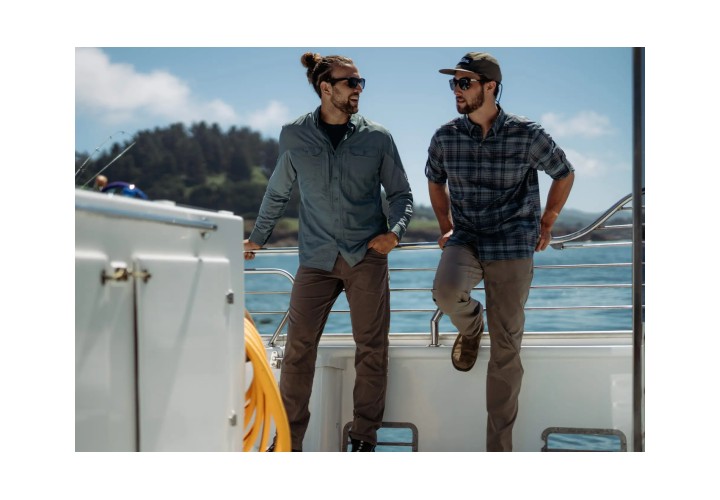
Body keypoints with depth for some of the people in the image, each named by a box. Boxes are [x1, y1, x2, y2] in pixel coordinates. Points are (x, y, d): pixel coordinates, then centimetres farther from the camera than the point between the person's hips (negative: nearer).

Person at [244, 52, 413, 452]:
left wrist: (394, 231, -8)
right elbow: (278, 193, 18)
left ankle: (365, 438, 15)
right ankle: (289, 440, 7)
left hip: (367, 255, 0)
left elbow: (401, 194, 10)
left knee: (372, 349, 2)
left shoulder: (377, 138, 4)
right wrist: (258, 238, 25)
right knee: (298, 348, -4)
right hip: (317, 257, 0)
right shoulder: (294, 137, 4)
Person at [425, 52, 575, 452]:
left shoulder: (528, 135, -9)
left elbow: (565, 174, 9)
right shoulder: (445, 137, -1)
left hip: (512, 247, -1)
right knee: (447, 290, -32)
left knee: (506, 347, -1)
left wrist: (546, 225, 11)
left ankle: (500, 444, 12)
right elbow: (435, 181, 20)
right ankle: (470, 326, 7)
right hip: (465, 241, 2)